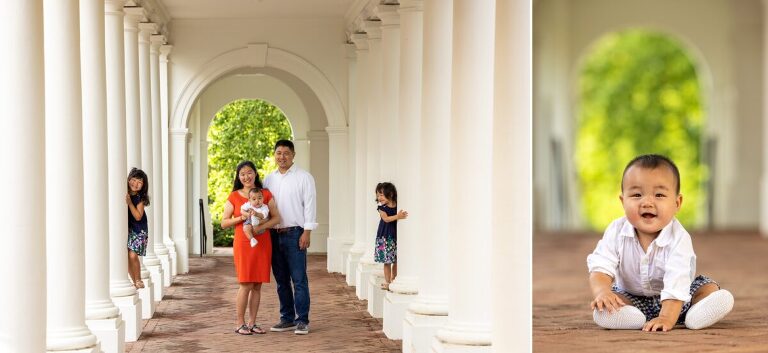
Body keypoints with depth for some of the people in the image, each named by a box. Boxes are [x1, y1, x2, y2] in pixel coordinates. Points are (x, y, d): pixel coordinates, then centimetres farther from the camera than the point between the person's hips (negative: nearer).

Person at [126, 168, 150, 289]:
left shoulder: (140, 198, -9)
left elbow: (138, 217, -15)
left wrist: (129, 203, -24)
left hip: (138, 230, -3)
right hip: (126, 228, 3)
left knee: (132, 255, -13)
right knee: (126, 256, -3)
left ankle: (138, 280, 6)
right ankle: (134, 281, 10)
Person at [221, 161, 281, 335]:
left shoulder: (265, 194, 7)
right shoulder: (234, 197, 3)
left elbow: (276, 217, 3)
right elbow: (224, 222, 2)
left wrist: (261, 226, -14)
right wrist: (242, 218, -13)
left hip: (262, 244, 2)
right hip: (243, 244, -2)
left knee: (257, 285, 5)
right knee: (246, 284, -7)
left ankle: (252, 323, 12)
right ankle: (240, 324, 1)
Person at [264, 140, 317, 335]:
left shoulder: (304, 177, -1)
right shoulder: (269, 179, 14)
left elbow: (309, 205, -6)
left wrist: (306, 232, -13)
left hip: (294, 233, -5)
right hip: (274, 234, 5)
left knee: (299, 279, -6)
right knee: (281, 280, 9)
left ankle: (302, 321, -4)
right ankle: (287, 319, 17)